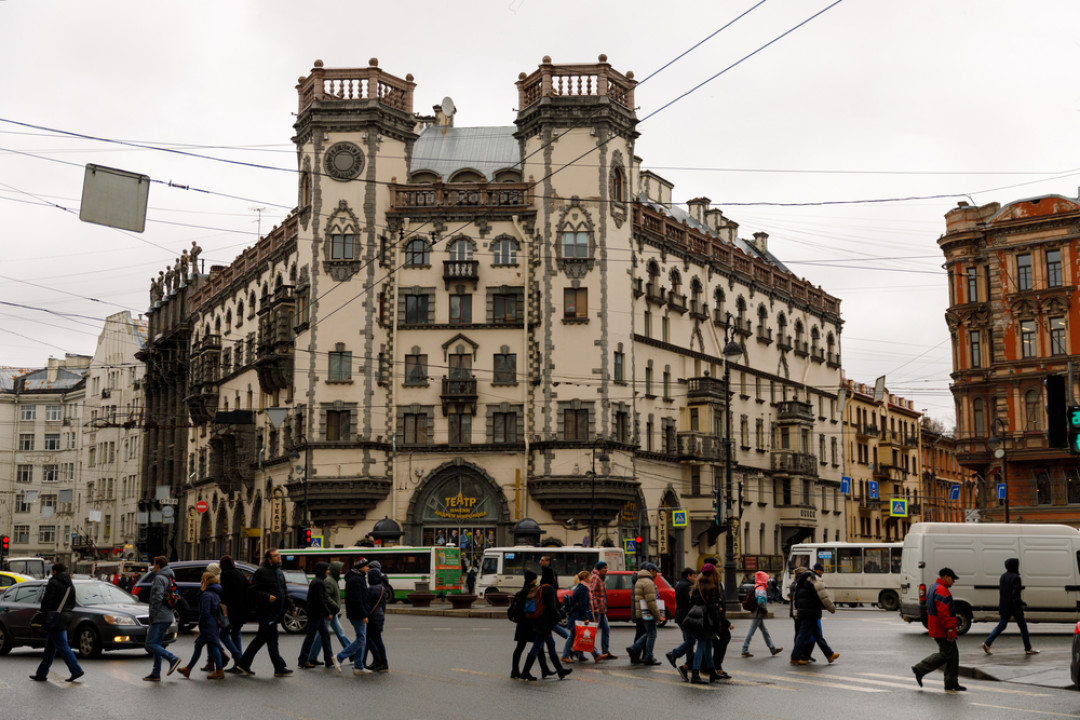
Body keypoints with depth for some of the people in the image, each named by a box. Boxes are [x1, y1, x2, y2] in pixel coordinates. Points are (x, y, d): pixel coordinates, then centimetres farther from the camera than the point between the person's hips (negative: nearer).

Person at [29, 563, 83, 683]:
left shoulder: (53, 583, -10)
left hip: (55, 619, -8)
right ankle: (42, 673, 18)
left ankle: (76, 670, -15)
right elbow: (73, 604, 15)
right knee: (50, 647, 14)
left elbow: (46, 601, -13)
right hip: (65, 617, 8)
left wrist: (44, 612, 4)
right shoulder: (70, 585, 14)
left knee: (62, 646, -9)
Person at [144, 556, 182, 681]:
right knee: (156, 644, 12)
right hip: (167, 616, 10)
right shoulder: (169, 579, 18)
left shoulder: (159, 578, -12)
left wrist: (152, 616, -16)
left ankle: (172, 659, -16)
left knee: (150, 644, -8)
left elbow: (157, 598, -21)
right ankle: (156, 673, 11)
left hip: (160, 617, -10)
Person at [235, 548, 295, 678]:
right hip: (266, 611, -9)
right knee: (272, 639, -6)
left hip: (276, 612, 9)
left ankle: (243, 663, 21)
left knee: (261, 638, 13)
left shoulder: (280, 573, 19)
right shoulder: (261, 572, -7)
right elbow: (254, 590, -13)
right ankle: (279, 668, -3)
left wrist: (290, 607, 16)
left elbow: (284, 592, 24)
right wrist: (267, 596, -24)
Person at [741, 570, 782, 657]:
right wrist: (765, 610, -14)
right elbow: (760, 602, -27)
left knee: (765, 632, 14)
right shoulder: (761, 589, -18)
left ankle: (773, 649, 21)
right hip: (758, 615, -10)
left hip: (757, 614, 10)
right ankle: (745, 650, -1)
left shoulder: (756, 587, 12)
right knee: (751, 632, -5)